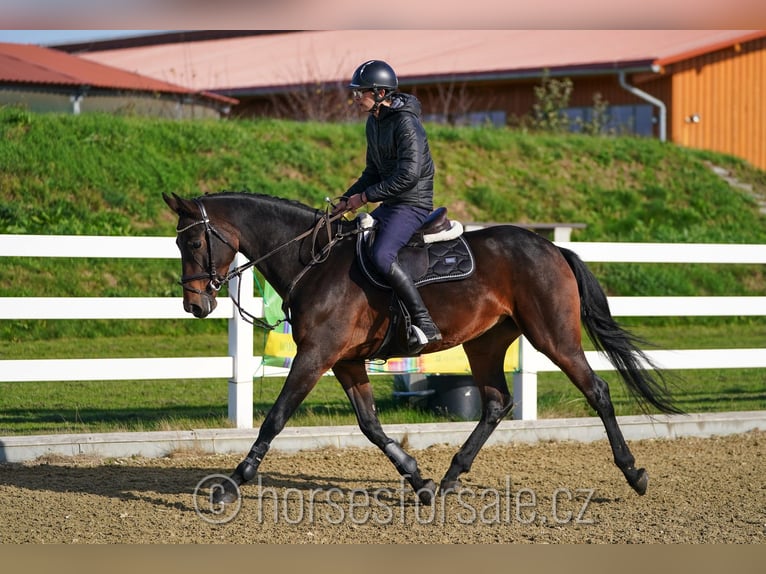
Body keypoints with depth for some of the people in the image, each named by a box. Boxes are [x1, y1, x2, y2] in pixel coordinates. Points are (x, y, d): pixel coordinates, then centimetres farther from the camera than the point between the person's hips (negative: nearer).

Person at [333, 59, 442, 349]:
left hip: (413, 203, -10)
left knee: (382, 256, -29)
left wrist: (365, 196, -18)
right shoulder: (374, 122, 12)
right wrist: (347, 199, 8)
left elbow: (408, 175, -24)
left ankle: (425, 324, -26)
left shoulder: (406, 122, -17)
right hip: (391, 204, 10)